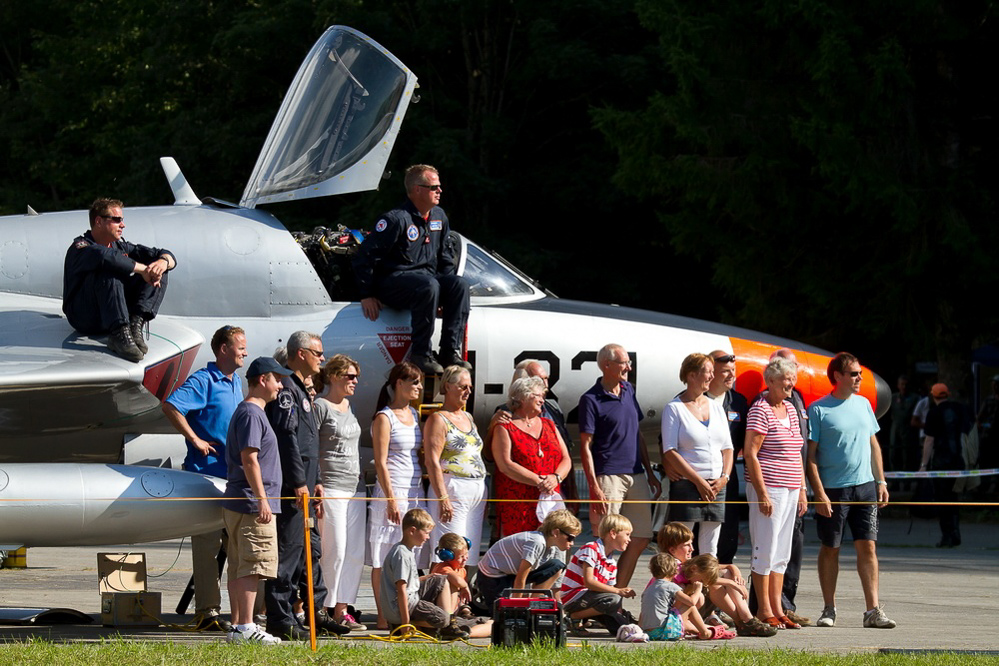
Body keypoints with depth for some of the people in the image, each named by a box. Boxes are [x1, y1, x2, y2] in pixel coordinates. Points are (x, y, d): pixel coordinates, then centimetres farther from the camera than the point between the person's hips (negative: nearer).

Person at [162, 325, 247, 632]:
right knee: (208, 543, -5)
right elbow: (170, 406, -23)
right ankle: (207, 610, -3)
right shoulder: (203, 381, -10)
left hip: (234, 476, 8)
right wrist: (195, 440, -21)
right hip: (206, 473, -8)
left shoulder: (236, 383, 17)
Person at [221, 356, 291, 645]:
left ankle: (238, 626, 13)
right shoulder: (251, 413, -12)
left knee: (239, 568, 10)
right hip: (252, 503, -10)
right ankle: (245, 627, -11)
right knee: (252, 567, -10)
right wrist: (262, 499, -20)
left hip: (238, 503, 10)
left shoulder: (250, 412, 20)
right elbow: (249, 459, -18)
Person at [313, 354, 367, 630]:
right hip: (331, 489, -8)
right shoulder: (320, 406, -6)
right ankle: (324, 610, -4)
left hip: (356, 488, 8)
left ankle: (341, 609, 8)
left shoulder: (348, 406, 17)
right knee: (335, 551, -10)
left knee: (356, 553, 3)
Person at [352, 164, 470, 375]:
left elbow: (446, 254, 27)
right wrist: (367, 296, -13)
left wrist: (448, 283, 12)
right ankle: (421, 353, -30)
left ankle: (451, 351, -21)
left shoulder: (439, 216, 12)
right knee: (428, 286, -37)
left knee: (460, 284, -19)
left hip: (427, 276, 8)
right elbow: (365, 256, -15)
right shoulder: (397, 219, -14)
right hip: (392, 282, -8)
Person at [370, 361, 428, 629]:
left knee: (412, 557, 5)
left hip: (415, 493, 8)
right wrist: (391, 499, -17)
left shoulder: (414, 415, 15)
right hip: (392, 493, -7)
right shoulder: (384, 418, -7)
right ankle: (384, 617, -5)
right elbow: (381, 463, -11)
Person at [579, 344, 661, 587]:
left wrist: (650, 473, 20)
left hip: (635, 476, 7)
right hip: (609, 477, -7)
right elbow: (585, 445, -9)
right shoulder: (591, 400, -7)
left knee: (641, 539, 7)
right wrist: (594, 487, -16)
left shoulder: (628, 390, 14)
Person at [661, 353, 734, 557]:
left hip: (716, 487, 6)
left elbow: (727, 448, 16)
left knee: (710, 551, 6)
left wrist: (724, 477, -2)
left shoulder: (716, 407, 15)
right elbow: (670, 452, -8)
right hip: (686, 486, -6)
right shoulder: (674, 408, -2)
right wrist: (698, 481, -13)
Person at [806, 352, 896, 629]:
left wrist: (881, 482, 11)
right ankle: (829, 609, 14)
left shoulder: (863, 404, 10)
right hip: (833, 490, -4)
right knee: (830, 549, 4)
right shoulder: (819, 409, -6)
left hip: (865, 486, 4)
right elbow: (810, 454, -7)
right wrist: (819, 493, -14)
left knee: (868, 546, -1)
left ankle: (873, 610, -2)